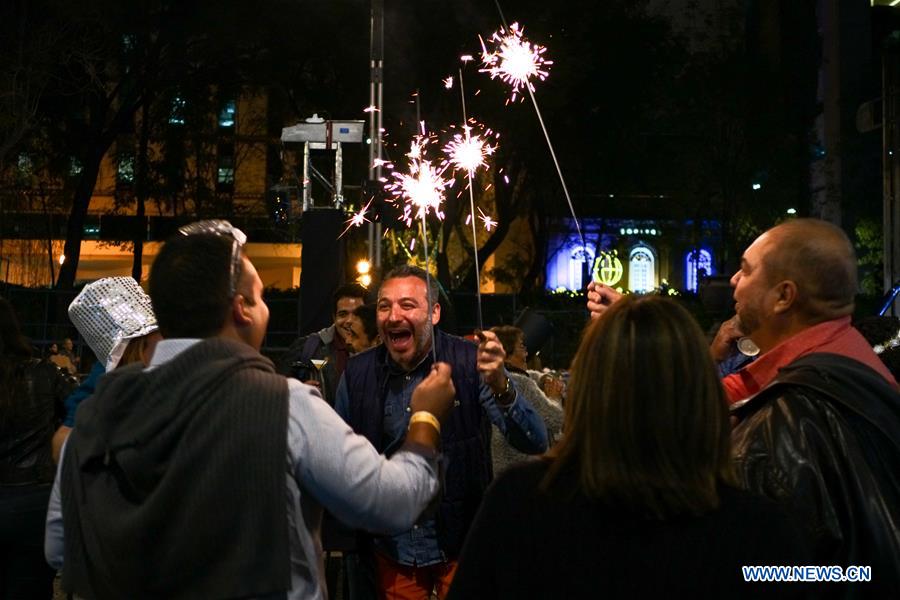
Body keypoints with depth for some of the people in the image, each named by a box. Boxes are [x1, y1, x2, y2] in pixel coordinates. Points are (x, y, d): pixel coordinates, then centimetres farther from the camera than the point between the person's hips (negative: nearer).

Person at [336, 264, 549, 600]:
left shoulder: (469, 364, -14)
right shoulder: (358, 372, -6)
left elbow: (535, 444, -21)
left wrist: (500, 387, -38)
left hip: (460, 548, -2)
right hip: (392, 549, 2)